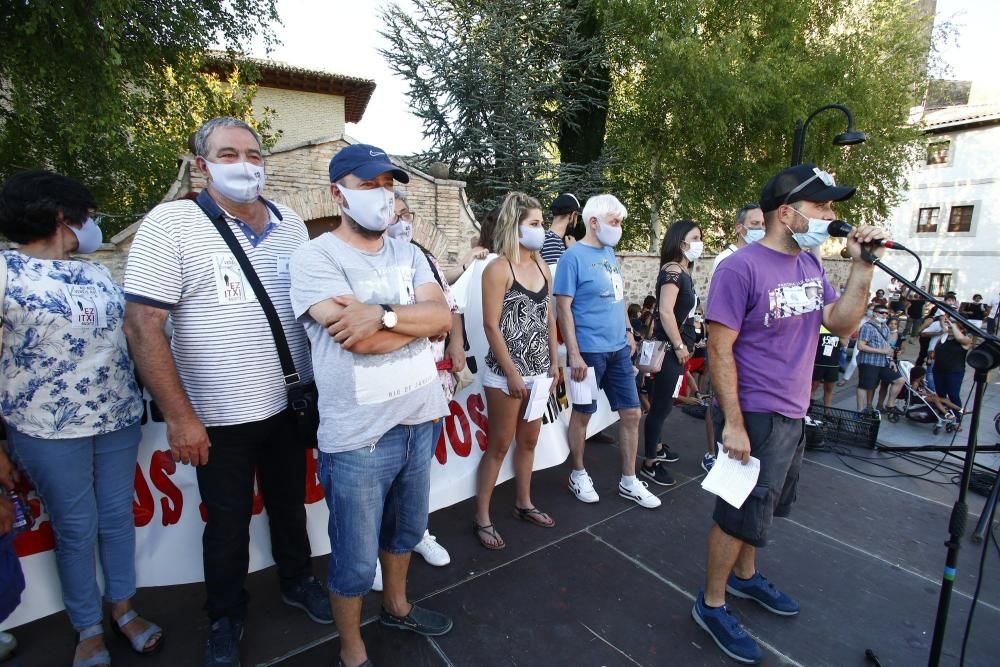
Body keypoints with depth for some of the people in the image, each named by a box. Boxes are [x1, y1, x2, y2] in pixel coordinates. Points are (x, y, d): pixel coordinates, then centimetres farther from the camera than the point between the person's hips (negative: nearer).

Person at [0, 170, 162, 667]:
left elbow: (126, 328, 17)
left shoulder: (95, 271, 8)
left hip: (118, 420, 5)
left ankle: (122, 607, 34)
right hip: (50, 431, -5)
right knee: (76, 529, 9)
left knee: (118, 516, 15)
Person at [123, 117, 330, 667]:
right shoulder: (170, 224, -10)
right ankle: (225, 615, 40)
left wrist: (321, 382, 8)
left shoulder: (291, 224, 4)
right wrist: (179, 416, -15)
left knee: (290, 504, 21)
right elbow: (142, 324, -13)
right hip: (218, 417, -3)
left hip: (289, 404, 4)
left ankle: (297, 581, 46)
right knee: (227, 523, 15)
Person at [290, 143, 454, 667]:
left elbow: (444, 319, -6)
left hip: (420, 421, 6)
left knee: (405, 530, 26)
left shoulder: (408, 254, 8)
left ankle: (397, 607, 52)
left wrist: (383, 315, -20)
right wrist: (417, 317, -10)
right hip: (358, 437, -6)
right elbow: (359, 339, -23)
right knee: (355, 561, 11)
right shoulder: (315, 257, -11)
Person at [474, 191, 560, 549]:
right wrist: (511, 373, -16)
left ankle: (524, 503, 35)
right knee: (500, 445, 3)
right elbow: (491, 325, -16)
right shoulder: (499, 268, -12)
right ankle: (482, 517, 18)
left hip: (538, 371, 7)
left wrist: (554, 363, 10)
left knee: (529, 441, 17)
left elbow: (549, 319, 12)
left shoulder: (542, 267, 8)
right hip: (506, 374, -6)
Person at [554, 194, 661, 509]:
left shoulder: (610, 252, 11)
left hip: (618, 348, 7)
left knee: (632, 413, 10)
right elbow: (563, 307, -14)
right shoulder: (574, 256, -12)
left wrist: (628, 331, 16)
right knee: (583, 413, 9)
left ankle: (629, 482, 24)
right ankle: (578, 474, 29)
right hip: (590, 350, -7)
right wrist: (574, 354, -17)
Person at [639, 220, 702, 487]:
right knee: (661, 404, -3)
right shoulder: (673, 271, -17)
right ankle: (650, 463, 7)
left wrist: (685, 345, 19)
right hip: (669, 348, -10)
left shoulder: (684, 272, 13)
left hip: (674, 347, 10)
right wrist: (679, 346, -19)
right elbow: (665, 311, -25)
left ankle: (657, 447, 37)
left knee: (663, 402, 21)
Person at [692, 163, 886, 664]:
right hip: (755, 416, -8)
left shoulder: (810, 264, 7)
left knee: (762, 508, 22)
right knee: (740, 513, 3)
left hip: (793, 412, 8)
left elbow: (842, 323, 4)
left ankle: (744, 576, 43)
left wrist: (861, 265, -5)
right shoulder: (741, 268, -19)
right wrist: (733, 424, -22)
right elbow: (720, 351, -20)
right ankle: (711, 604, 22)